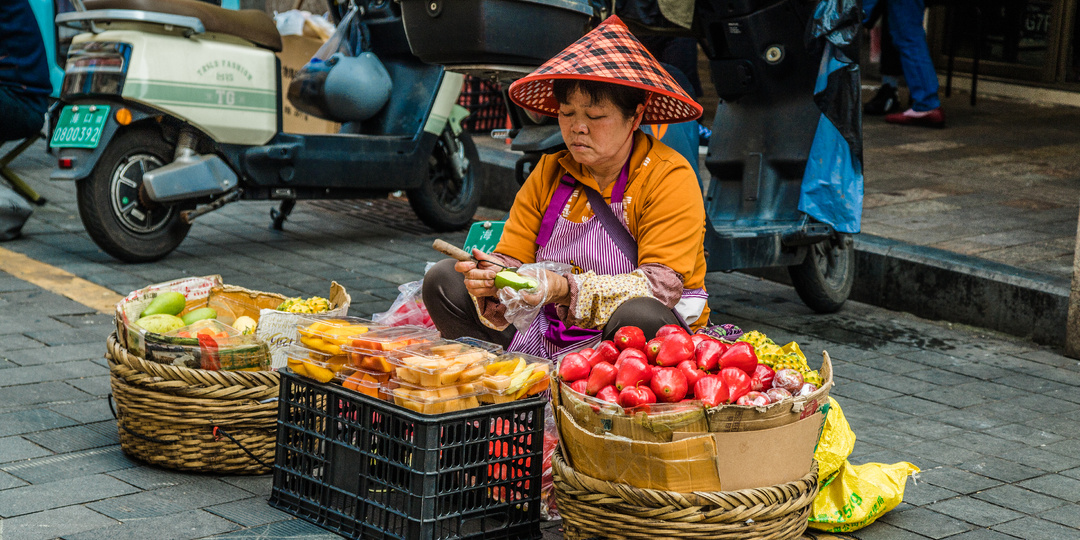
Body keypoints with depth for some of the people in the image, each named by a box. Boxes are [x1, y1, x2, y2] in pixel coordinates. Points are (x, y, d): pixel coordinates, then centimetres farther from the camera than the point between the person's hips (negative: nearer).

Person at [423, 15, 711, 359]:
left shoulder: (669, 177, -12)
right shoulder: (549, 174, 6)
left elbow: (663, 285, -22)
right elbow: (512, 258, 1)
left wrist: (568, 291, -34)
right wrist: (492, 279, -25)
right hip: (546, 337, 5)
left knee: (639, 317, -39)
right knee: (444, 280, -5)